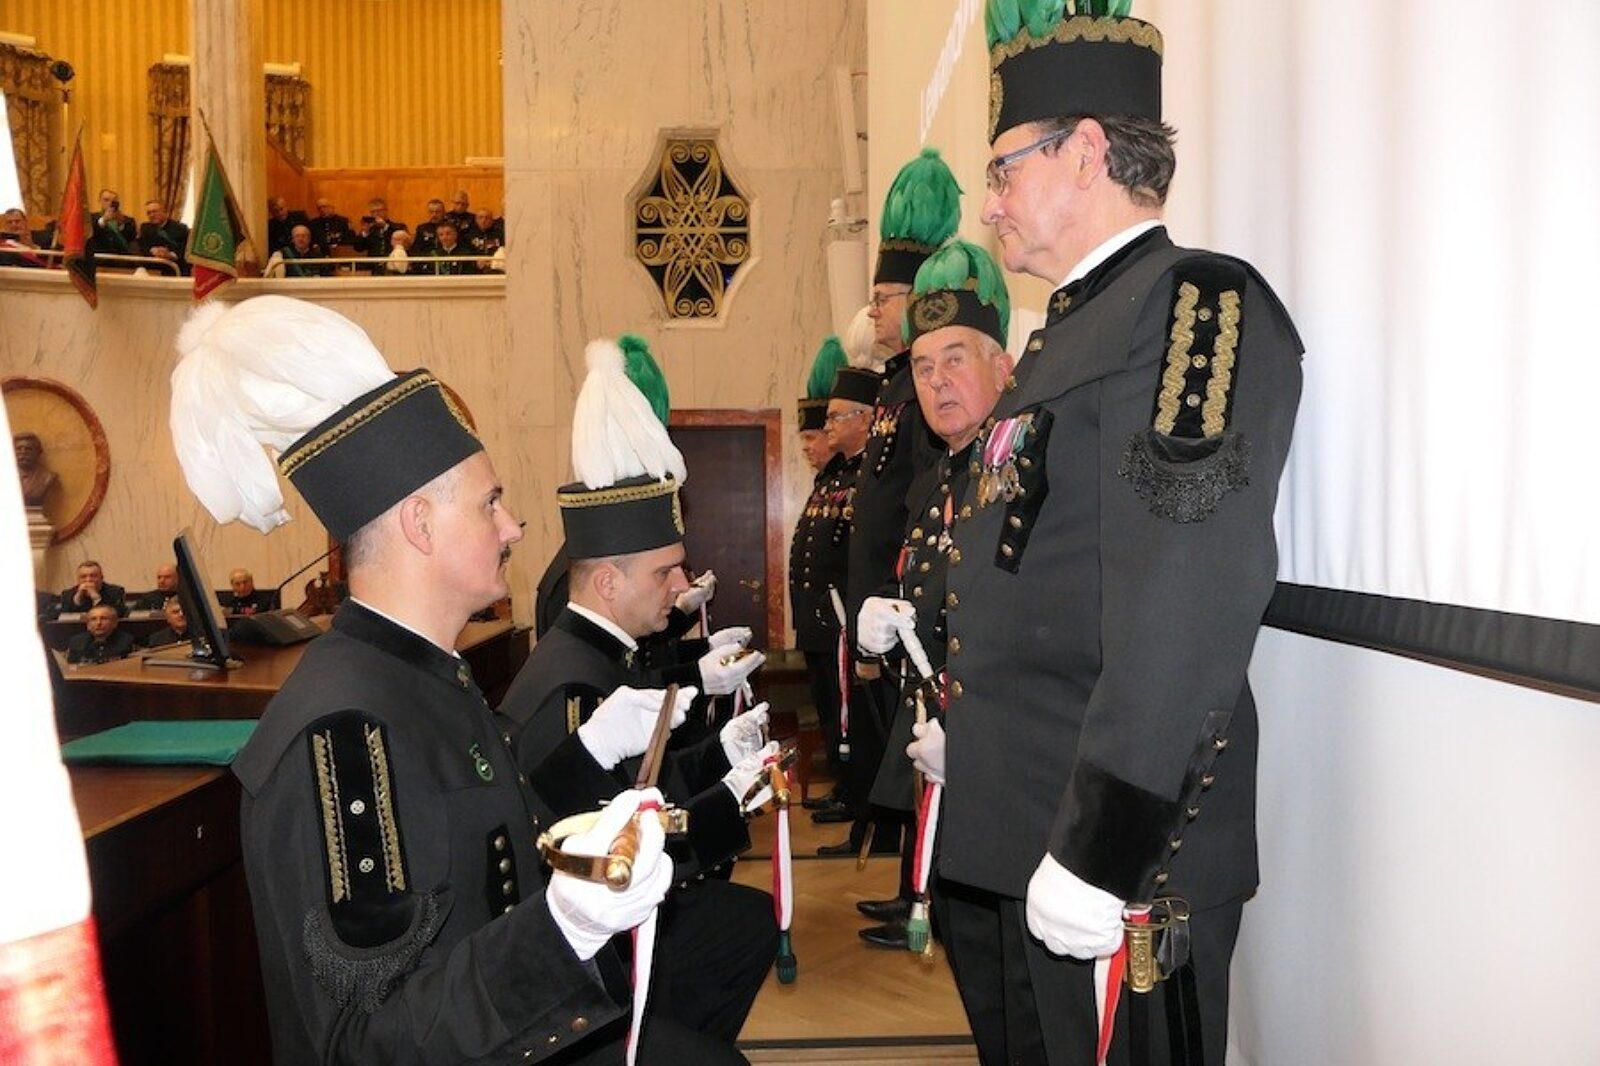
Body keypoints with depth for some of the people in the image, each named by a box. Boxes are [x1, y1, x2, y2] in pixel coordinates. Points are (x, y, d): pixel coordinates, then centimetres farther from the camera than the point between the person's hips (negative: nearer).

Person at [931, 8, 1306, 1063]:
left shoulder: (1197, 303, -14)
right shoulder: (1076, 329, 15)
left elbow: (1186, 611, -24)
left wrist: (1097, 852, -25)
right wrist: (953, 727, 21)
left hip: (1119, 857, -9)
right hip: (1009, 841, 9)